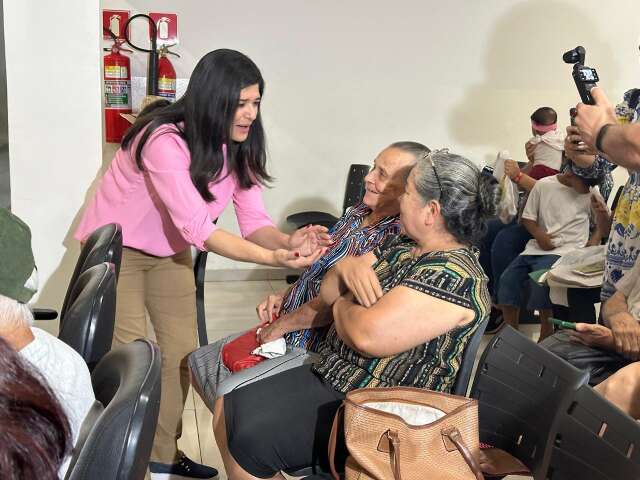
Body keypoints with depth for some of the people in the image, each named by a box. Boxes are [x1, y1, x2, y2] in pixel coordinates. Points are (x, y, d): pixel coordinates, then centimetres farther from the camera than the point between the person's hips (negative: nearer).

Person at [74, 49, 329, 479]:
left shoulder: (239, 146, -11)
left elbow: (255, 221, -17)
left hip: (170, 252, 6)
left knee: (181, 353, 4)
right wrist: (274, 258, -51)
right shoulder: (165, 140, -33)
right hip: (116, 248, -6)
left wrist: (288, 242, -40)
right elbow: (198, 228, -41)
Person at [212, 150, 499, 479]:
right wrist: (347, 268, -12)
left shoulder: (455, 275, -22)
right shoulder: (401, 246, 8)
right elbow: (329, 292, 10)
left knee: (251, 438, -19)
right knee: (227, 409, 5)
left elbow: (367, 335, -30)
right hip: (330, 374, 9)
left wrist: (342, 305, -8)